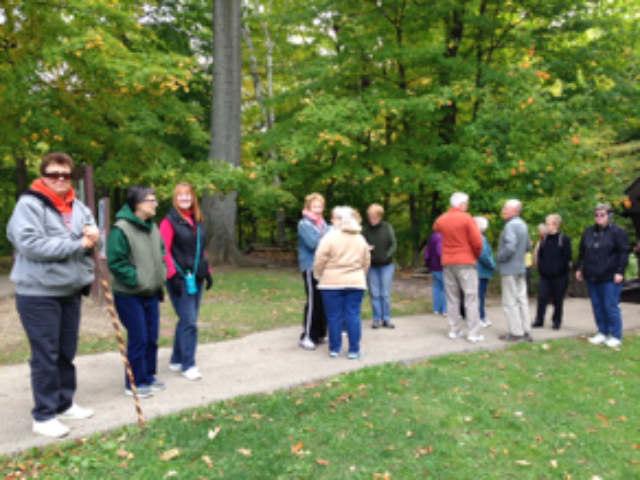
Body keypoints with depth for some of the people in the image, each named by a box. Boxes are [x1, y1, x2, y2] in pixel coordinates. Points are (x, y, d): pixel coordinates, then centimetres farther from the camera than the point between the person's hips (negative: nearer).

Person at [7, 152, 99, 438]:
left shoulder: (78, 207, 8)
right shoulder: (29, 204, -11)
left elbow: (93, 241, 14)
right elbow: (30, 244, -22)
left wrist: (92, 235, -11)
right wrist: (77, 244, -19)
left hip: (70, 291, 7)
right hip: (38, 294, -6)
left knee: (67, 353, 16)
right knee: (45, 356, 0)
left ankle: (64, 404, 31)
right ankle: (43, 416, 13)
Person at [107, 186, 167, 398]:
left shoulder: (152, 227, 8)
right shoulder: (121, 229, -17)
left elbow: (160, 253, 20)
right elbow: (115, 262, -19)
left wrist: (160, 276, 8)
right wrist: (136, 279, -18)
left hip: (151, 293, 8)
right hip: (129, 295, -8)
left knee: (151, 338, 14)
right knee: (138, 340, -2)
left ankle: (148, 376, 29)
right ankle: (135, 383, 14)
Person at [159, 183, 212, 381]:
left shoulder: (197, 221, 13)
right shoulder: (169, 221, -6)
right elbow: (164, 251, -10)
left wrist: (207, 271, 15)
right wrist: (172, 274, -16)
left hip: (195, 277, 7)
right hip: (180, 278, -7)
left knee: (188, 320, 12)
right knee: (189, 322, -6)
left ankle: (176, 360, 25)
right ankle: (188, 365, 5)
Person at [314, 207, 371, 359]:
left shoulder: (330, 237, -9)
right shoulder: (361, 239, 8)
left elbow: (320, 260, -10)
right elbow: (366, 262, 15)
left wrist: (318, 276, 5)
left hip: (332, 283, -3)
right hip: (355, 283, 3)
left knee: (334, 317, 6)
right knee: (353, 316, 6)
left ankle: (334, 349, 15)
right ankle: (354, 350, 10)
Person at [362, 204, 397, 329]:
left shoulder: (387, 228, -3)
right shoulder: (366, 230, -2)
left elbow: (393, 245, -2)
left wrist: (386, 256, -15)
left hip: (386, 265, -1)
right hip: (371, 266, 1)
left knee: (385, 294, 4)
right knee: (374, 294, 5)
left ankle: (386, 319, 16)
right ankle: (376, 319, 16)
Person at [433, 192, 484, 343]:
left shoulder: (441, 219, 6)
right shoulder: (466, 218, -9)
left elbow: (435, 228, 31)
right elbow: (477, 242, -11)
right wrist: (476, 256, 6)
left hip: (447, 263, 5)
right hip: (465, 262, -5)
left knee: (452, 298, 11)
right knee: (471, 298, 0)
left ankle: (453, 331, 14)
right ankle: (473, 333, 0)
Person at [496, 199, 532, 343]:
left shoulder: (511, 225, -17)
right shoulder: (523, 225, 13)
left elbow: (510, 247, -27)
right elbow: (528, 246, 21)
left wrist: (500, 257, -12)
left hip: (509, 269, -9)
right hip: (521, 268, 9)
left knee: (510, 302, -2)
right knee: (522, 299, 12)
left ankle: (516, 333, 2)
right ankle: (526, 332, 17)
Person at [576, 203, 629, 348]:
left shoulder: (617, 232, -5)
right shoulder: (589, 232, 12)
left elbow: (623, 253, -7)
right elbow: (582, 252, 18)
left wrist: (619, 272, -13)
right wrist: (579, 269, 15)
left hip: (610, 278, -6)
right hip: (591, 277, 6)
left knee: (611, 306, -2)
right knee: (597, 306, 11)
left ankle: (615, 336, 8)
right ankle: (602, 333, 23)